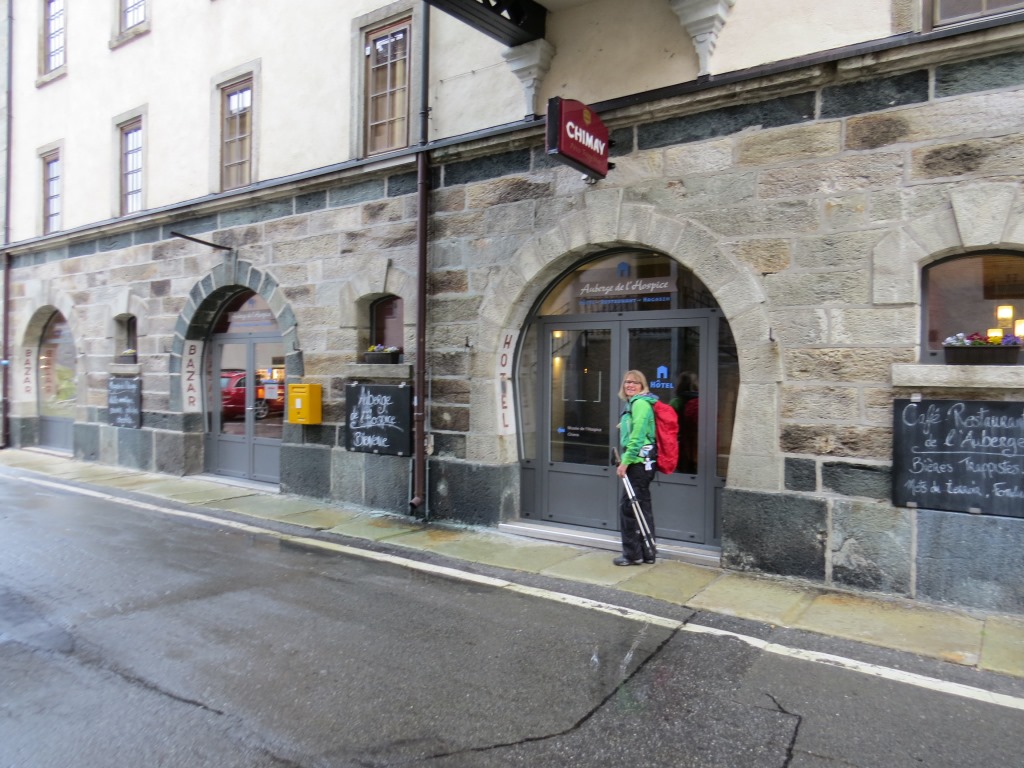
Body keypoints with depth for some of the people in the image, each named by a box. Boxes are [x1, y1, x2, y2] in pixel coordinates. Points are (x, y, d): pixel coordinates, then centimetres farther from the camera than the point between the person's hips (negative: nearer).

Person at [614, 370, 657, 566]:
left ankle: (632, 554, 4)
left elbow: (637, 435, -19)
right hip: (641, 463, 10)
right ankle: (646, 553, 20)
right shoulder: (633, 403, 19)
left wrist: (625, 461, -20)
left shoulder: (640, 403, -12)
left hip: (638, 462, -10)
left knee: (628, 507, -5)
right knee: (642, 507, 13)